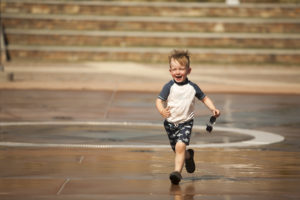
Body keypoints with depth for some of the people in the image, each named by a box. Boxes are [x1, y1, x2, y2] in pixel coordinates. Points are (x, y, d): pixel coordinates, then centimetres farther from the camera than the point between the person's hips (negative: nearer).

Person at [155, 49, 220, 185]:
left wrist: (213, 109, -5)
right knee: (177, 149, 15)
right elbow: (159, 100, -10)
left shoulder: (192, 87, -3)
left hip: (186, 122, -2)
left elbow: (204, 98, 10)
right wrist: (162, 110, -31)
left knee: (180, 146, -23)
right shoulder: (169, 87, -7)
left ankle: (177, 171, -22)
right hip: (170, 123, 2)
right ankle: (188, 156, 47)